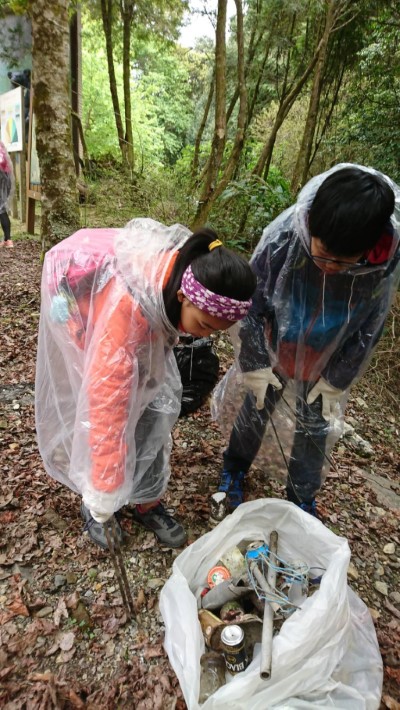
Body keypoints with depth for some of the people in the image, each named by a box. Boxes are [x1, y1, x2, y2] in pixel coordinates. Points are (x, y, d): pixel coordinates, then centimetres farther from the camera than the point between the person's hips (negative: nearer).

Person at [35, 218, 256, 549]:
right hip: (78, 302, -5)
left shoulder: (195, 268, -27)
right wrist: (106, 502, -35)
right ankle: (95, 504, 17)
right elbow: (108, 406, -42)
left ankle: (148, 502, 15)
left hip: (146, 318, 5)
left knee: (161, 401, -1)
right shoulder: (126, 308, -45)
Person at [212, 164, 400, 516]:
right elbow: (251, 306, -16)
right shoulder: (282, 238, -31)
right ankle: (234, 469, 49)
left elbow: (367, 332, -8)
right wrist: (256, 366, -11)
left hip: (321, 372, 1)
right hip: (270, 359, -1)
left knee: (312, 439, 15)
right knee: (250, 417, 18)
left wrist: (335, 382, -4)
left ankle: (304, 502, 43)